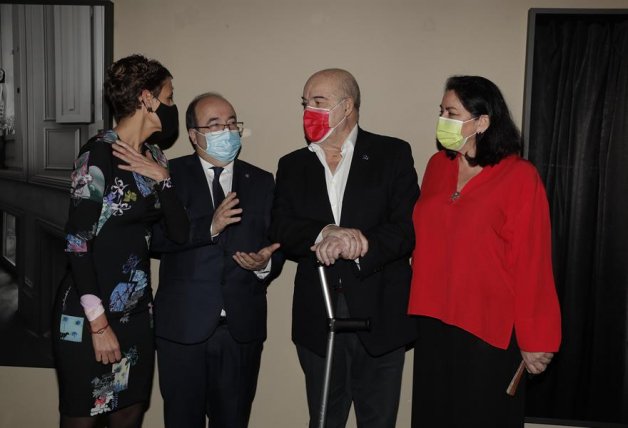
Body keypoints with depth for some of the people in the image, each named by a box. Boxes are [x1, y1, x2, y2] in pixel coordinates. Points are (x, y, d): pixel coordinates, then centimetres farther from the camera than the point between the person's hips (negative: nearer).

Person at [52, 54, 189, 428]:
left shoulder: (154, 157, 7)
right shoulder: (99, 153, -13)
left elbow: (180, 234, 2)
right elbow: (77, 240, -17)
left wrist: (162, 178, -12)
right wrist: (99, 322, -18)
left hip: (138, 310, 7)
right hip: (89, 314, -7)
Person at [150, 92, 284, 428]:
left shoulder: (261, 181, 10)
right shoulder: (171, 175, 3)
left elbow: (276, 244, 10)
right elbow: (156, 238, -9)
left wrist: (265, 264, -12)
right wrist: (210, 226, -22)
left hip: (243, 325, 2)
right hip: (183, 324, -2)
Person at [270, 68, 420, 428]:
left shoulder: (393, 154, 1)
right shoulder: (293, 165, 9)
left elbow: (410, 225, -9)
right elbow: (282, 229, -4)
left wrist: (358, 246, -23)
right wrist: (324, 233, -23)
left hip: (380, 318, -2)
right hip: (317, 319, 3)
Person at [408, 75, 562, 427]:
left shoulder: (520, 177, -11)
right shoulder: (437, 165, 5)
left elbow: (532, 263, -11)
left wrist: (535, 339, -8)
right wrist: (418, 303, 4)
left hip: (488, 329, -5)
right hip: (433, 321, 5)